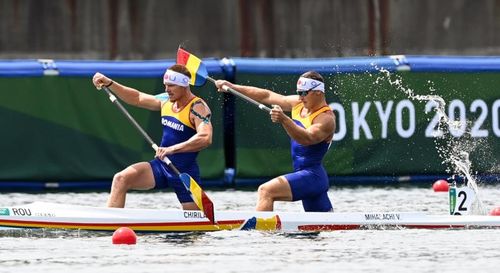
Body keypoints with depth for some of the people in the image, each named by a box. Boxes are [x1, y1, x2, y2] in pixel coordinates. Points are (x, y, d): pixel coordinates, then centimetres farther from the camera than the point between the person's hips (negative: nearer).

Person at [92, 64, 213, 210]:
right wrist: (109, 83, 6)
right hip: (161, 165, 6)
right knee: (121, 179, -14)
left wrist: (172, 149, -41)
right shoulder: (167, 102, 6)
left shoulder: (198, 108, -17)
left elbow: (205, 138, -34)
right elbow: (137, 98, 17)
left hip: (185, 172, -6)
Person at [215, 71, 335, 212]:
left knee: (266, 191, -22)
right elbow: (267, 96, 13)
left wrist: (284, 120, -47)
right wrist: (232, 87, 13)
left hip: (311, 176, -9)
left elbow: (307, 138, -33)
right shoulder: (299, 104, 10)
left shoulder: (326, 119, -15)